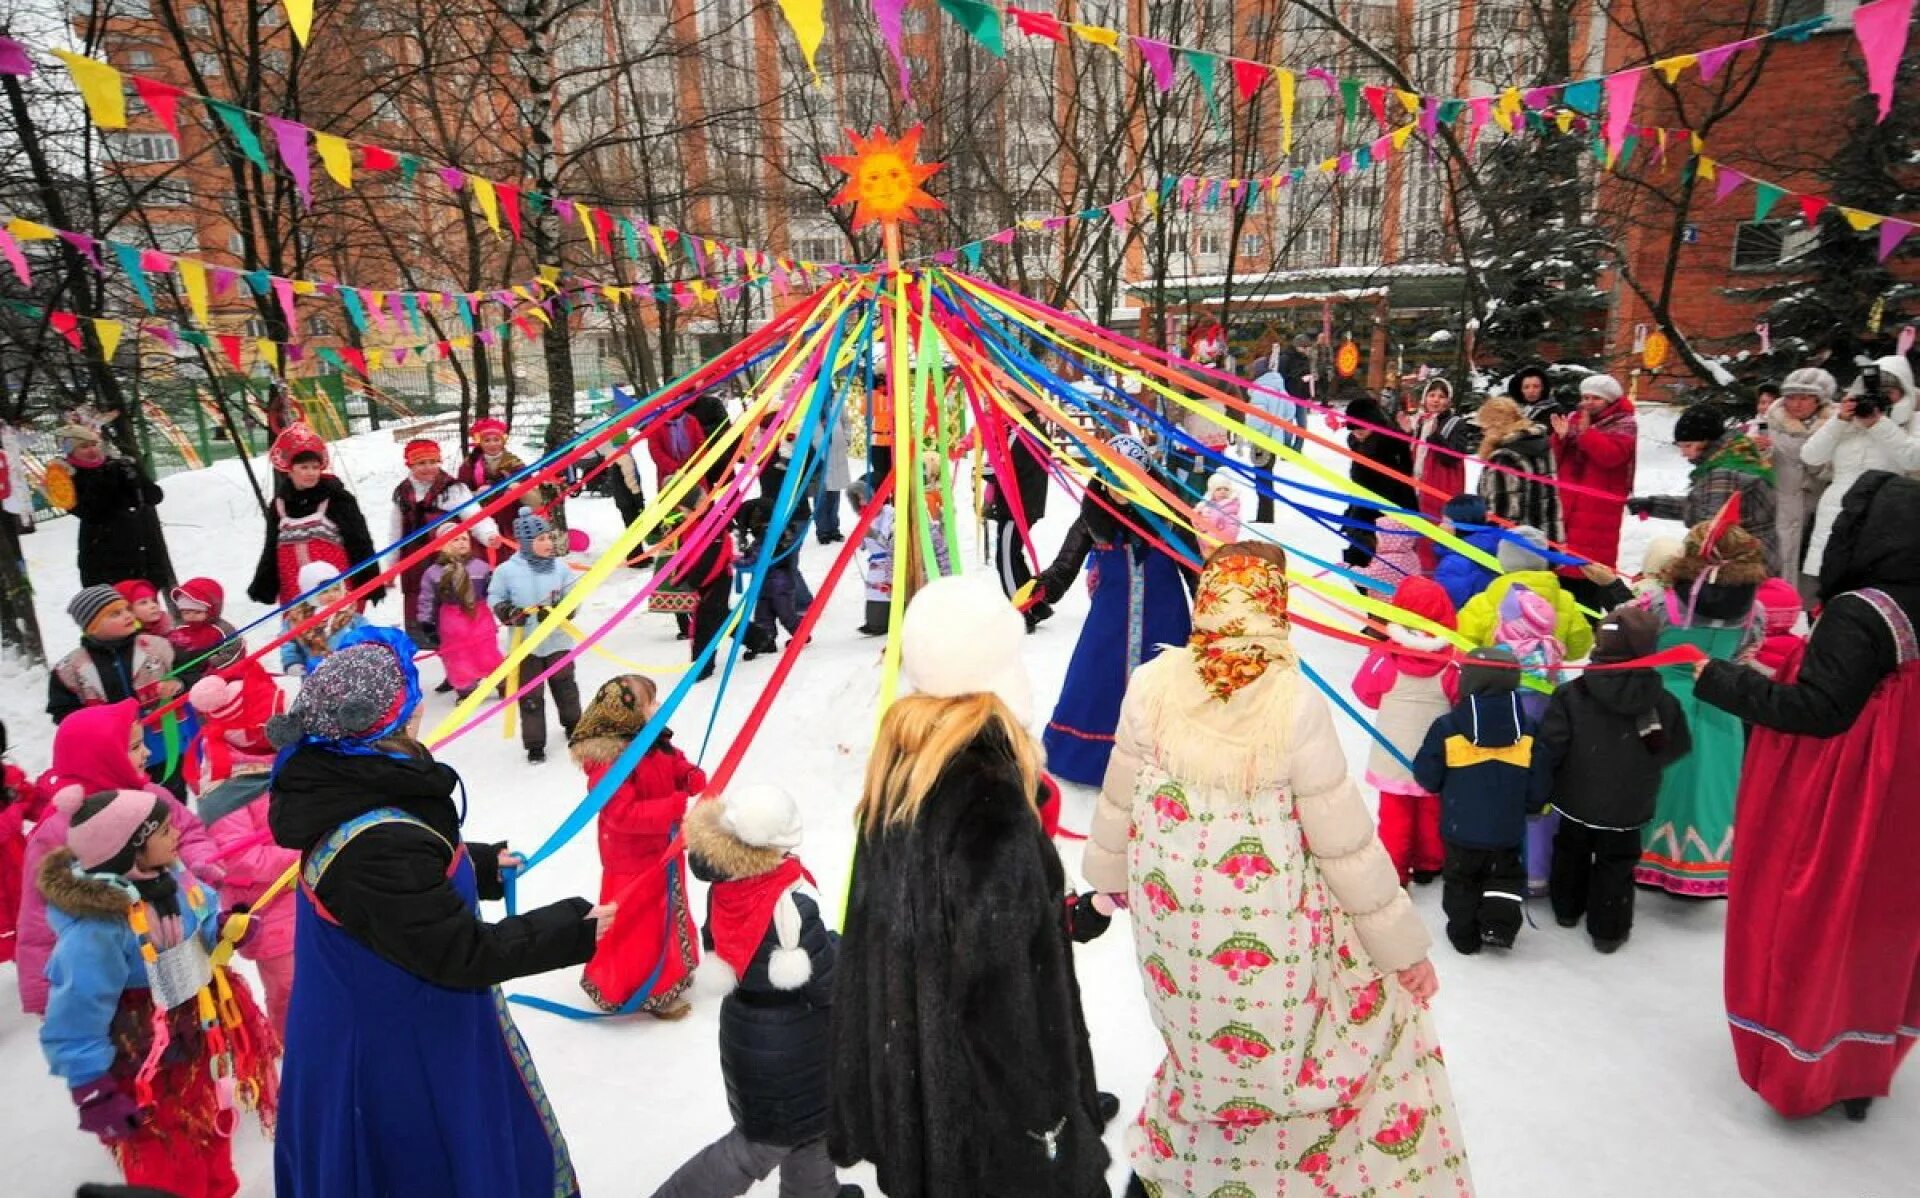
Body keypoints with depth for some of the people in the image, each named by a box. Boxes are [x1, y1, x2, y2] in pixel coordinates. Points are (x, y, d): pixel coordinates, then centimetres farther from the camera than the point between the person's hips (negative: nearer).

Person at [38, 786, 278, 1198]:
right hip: (148, 1065, -8)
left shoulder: (168, 875, -9)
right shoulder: (95, 931, -31)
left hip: (203, 1037, 8)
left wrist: (227, 928, -14)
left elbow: (201, 923, 9)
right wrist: (95, 1095, -18)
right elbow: (75, 1023, -23)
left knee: (213, 1140, 29)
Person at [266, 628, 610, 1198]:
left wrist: (479, 863, 21)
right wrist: (575, 929, -22)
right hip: (405, 1054, -9)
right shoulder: (377, 845, -37)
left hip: (384, 1028, 9)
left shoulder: (346, 789, -7)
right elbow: (460, 954, -29)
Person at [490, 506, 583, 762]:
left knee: (565, 686, 20)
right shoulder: (507, 570, -11)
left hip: (557, 641, 2)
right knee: (530, 696, 5)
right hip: (525, 644, -2)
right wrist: (507, 613, -17)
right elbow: (495, 598, 1)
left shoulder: (559, 567, -6)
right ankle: (535, 745, 14)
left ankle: (573, 725, 44)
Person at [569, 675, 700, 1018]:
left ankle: (668, 973, 47)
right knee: (642, 926, 8)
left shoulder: (656, 744, -5)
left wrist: (695, 779, -16)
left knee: (670, 916, 26)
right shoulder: (609, 764, -30)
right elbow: (625, 814, -33)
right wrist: (677, 804, -35)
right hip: (634, 861, -9)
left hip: (664, 850, 9)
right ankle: (648, 993, 27)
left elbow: (677, 766, 9)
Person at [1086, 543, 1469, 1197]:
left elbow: (1118, 799, 2)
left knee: (1201, 1035, 28)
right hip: (1272, 934, -3)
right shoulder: (1296, 702, -21)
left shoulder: (1152, 683, -11)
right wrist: (1403, 944, 0)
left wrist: (1107, 875, 21)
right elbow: (1346, 840, -14)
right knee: (1376, 1011, 23)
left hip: (1174, 921, 4)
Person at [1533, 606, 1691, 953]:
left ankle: (1567, 909, 37)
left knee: (1571, 853, 21)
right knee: (1616, 864, 13)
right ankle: (1608, 929, 20)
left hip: (1576, 801, 1)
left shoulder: (1571, 694, -18)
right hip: (1628, 807, 0)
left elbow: (1548, 748, -17)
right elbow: (1677, 749, 2)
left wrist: (1538, 793, -7)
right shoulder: (1664, 703, -12)